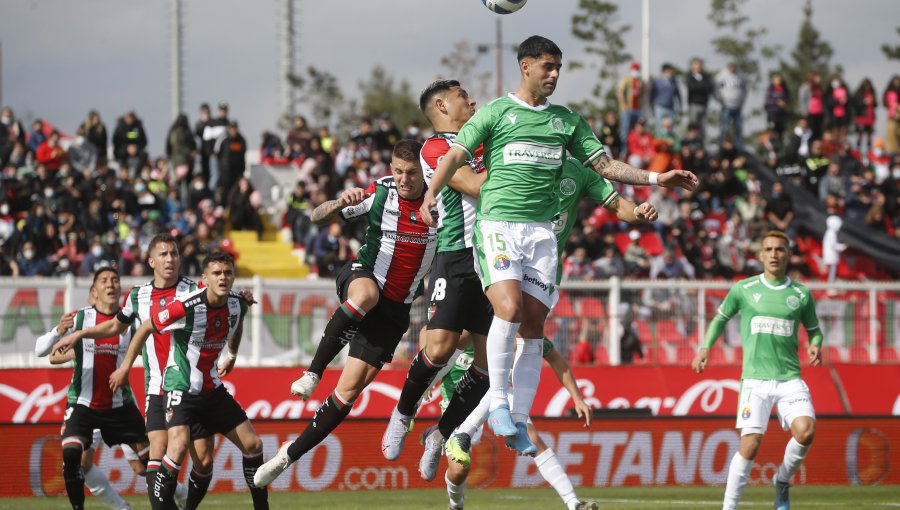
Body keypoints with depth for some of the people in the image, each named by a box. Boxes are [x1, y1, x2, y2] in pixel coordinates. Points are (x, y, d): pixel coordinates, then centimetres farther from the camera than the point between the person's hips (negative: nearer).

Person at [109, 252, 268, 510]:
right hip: (181, 389, -7)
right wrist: (125, 366, -5)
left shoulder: (237, 304, -6)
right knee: (179, 446, -29)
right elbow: (145, 328, -11)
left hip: (213, 389, 7)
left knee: (253, 445, 8)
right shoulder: (186, 307, -24)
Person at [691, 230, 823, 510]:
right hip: (755, 379, -1)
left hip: (790, 379, 1)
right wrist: (705, 347, 8)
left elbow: (813, 329, 19)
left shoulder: (801, 295, 7)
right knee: (750, 443, -12)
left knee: (806, 431, -21)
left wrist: (815, 346, -2)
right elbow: (721, 317, 20)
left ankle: (782, 480, 7)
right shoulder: (743, 289, 5)